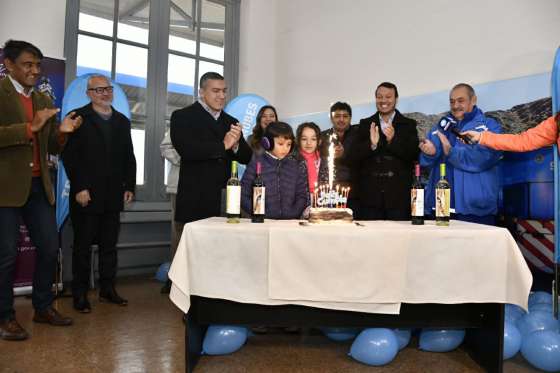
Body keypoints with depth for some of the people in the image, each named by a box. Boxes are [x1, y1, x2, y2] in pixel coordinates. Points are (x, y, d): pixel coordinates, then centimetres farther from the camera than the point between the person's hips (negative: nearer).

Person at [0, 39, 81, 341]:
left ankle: (43, 307, 25)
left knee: (49, 248, 9)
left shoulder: (43, 100, 15)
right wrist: (31, 127, -21)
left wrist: (62, 132, -5)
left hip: (39, 186, 6)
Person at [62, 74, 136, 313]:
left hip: (113, 195, 4)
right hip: (86, 195, -4)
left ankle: (107, 289, 21)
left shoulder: (122, 121, 14)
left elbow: (129, 157, 14)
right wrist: (79, 188, -13)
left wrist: (129, 186, 6)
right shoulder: (78, 118, 0)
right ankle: (80, 293, 15)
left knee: (110, 244, 10)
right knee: (83, 246, 5)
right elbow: (69, 155, -7)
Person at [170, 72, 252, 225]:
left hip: (225, 200, 4)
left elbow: (246, 158, 11)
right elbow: (186, 150, -17)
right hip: (195, 201, -4)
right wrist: (223, 145, -11)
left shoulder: (231, 122, 16)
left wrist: (235, 144, -10)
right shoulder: (182, 116, 0)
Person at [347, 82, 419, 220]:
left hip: (398, 195, -1)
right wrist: (371, 144, -17)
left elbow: (414, 155, -3)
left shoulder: (408, 124, 8)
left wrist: (393, 140, -18)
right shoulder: (365, 124, 11)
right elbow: (352, 157, 2)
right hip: (370, 195, 1)